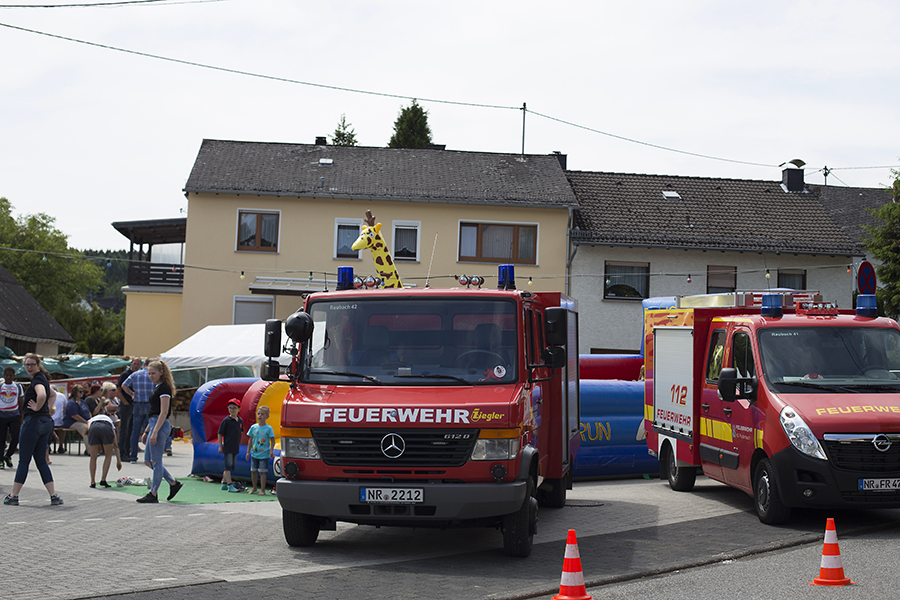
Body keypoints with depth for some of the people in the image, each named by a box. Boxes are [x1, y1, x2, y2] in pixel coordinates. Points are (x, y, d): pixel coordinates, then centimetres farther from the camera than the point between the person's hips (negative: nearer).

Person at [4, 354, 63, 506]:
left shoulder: (37, 379, -14)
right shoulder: (43, 378, 16)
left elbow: (42, 395, -35)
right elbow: (50, 395, 34)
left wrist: (37, 408, -19)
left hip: (33, 421, -9)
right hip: (46, 422, 9)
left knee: (24, 460, -1)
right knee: (41, 461, 10)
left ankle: (13, 496, 7)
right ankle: (54, 496, 2)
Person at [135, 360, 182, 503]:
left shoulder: (164, 388, -12)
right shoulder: (158, 388, 18)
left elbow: (164, 412, -18)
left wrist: (155, 432, -22)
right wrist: (146, 431, 22)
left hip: (160, 426, -10)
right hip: (154, 424, 10)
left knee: (156, 461, -4)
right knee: (148, 461, 12)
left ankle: (153, 494, 1)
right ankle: (173, 483, 17)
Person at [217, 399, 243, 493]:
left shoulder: (240, 420, 7)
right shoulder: (226, 420, -9)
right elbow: (220, 433, -6)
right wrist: (220, 446, -9)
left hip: (235, 448, 6)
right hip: (227, 447, -6)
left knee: (231, 467, 13)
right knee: (228, 467, -9)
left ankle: (224, 484, 25)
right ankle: (230, 486, -12)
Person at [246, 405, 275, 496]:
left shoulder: (269, 428, -7)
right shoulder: (253, 427, 3)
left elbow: (272, 440, -3)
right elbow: (251, 440, 9)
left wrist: (271, 451, -13)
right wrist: (248, 452, 7)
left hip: (264, 455, -4)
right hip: (254, 454, 4)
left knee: (262, 472, -2)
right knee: (253, 471, 10)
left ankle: (262, 490, 6)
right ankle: (254, 488, 26)